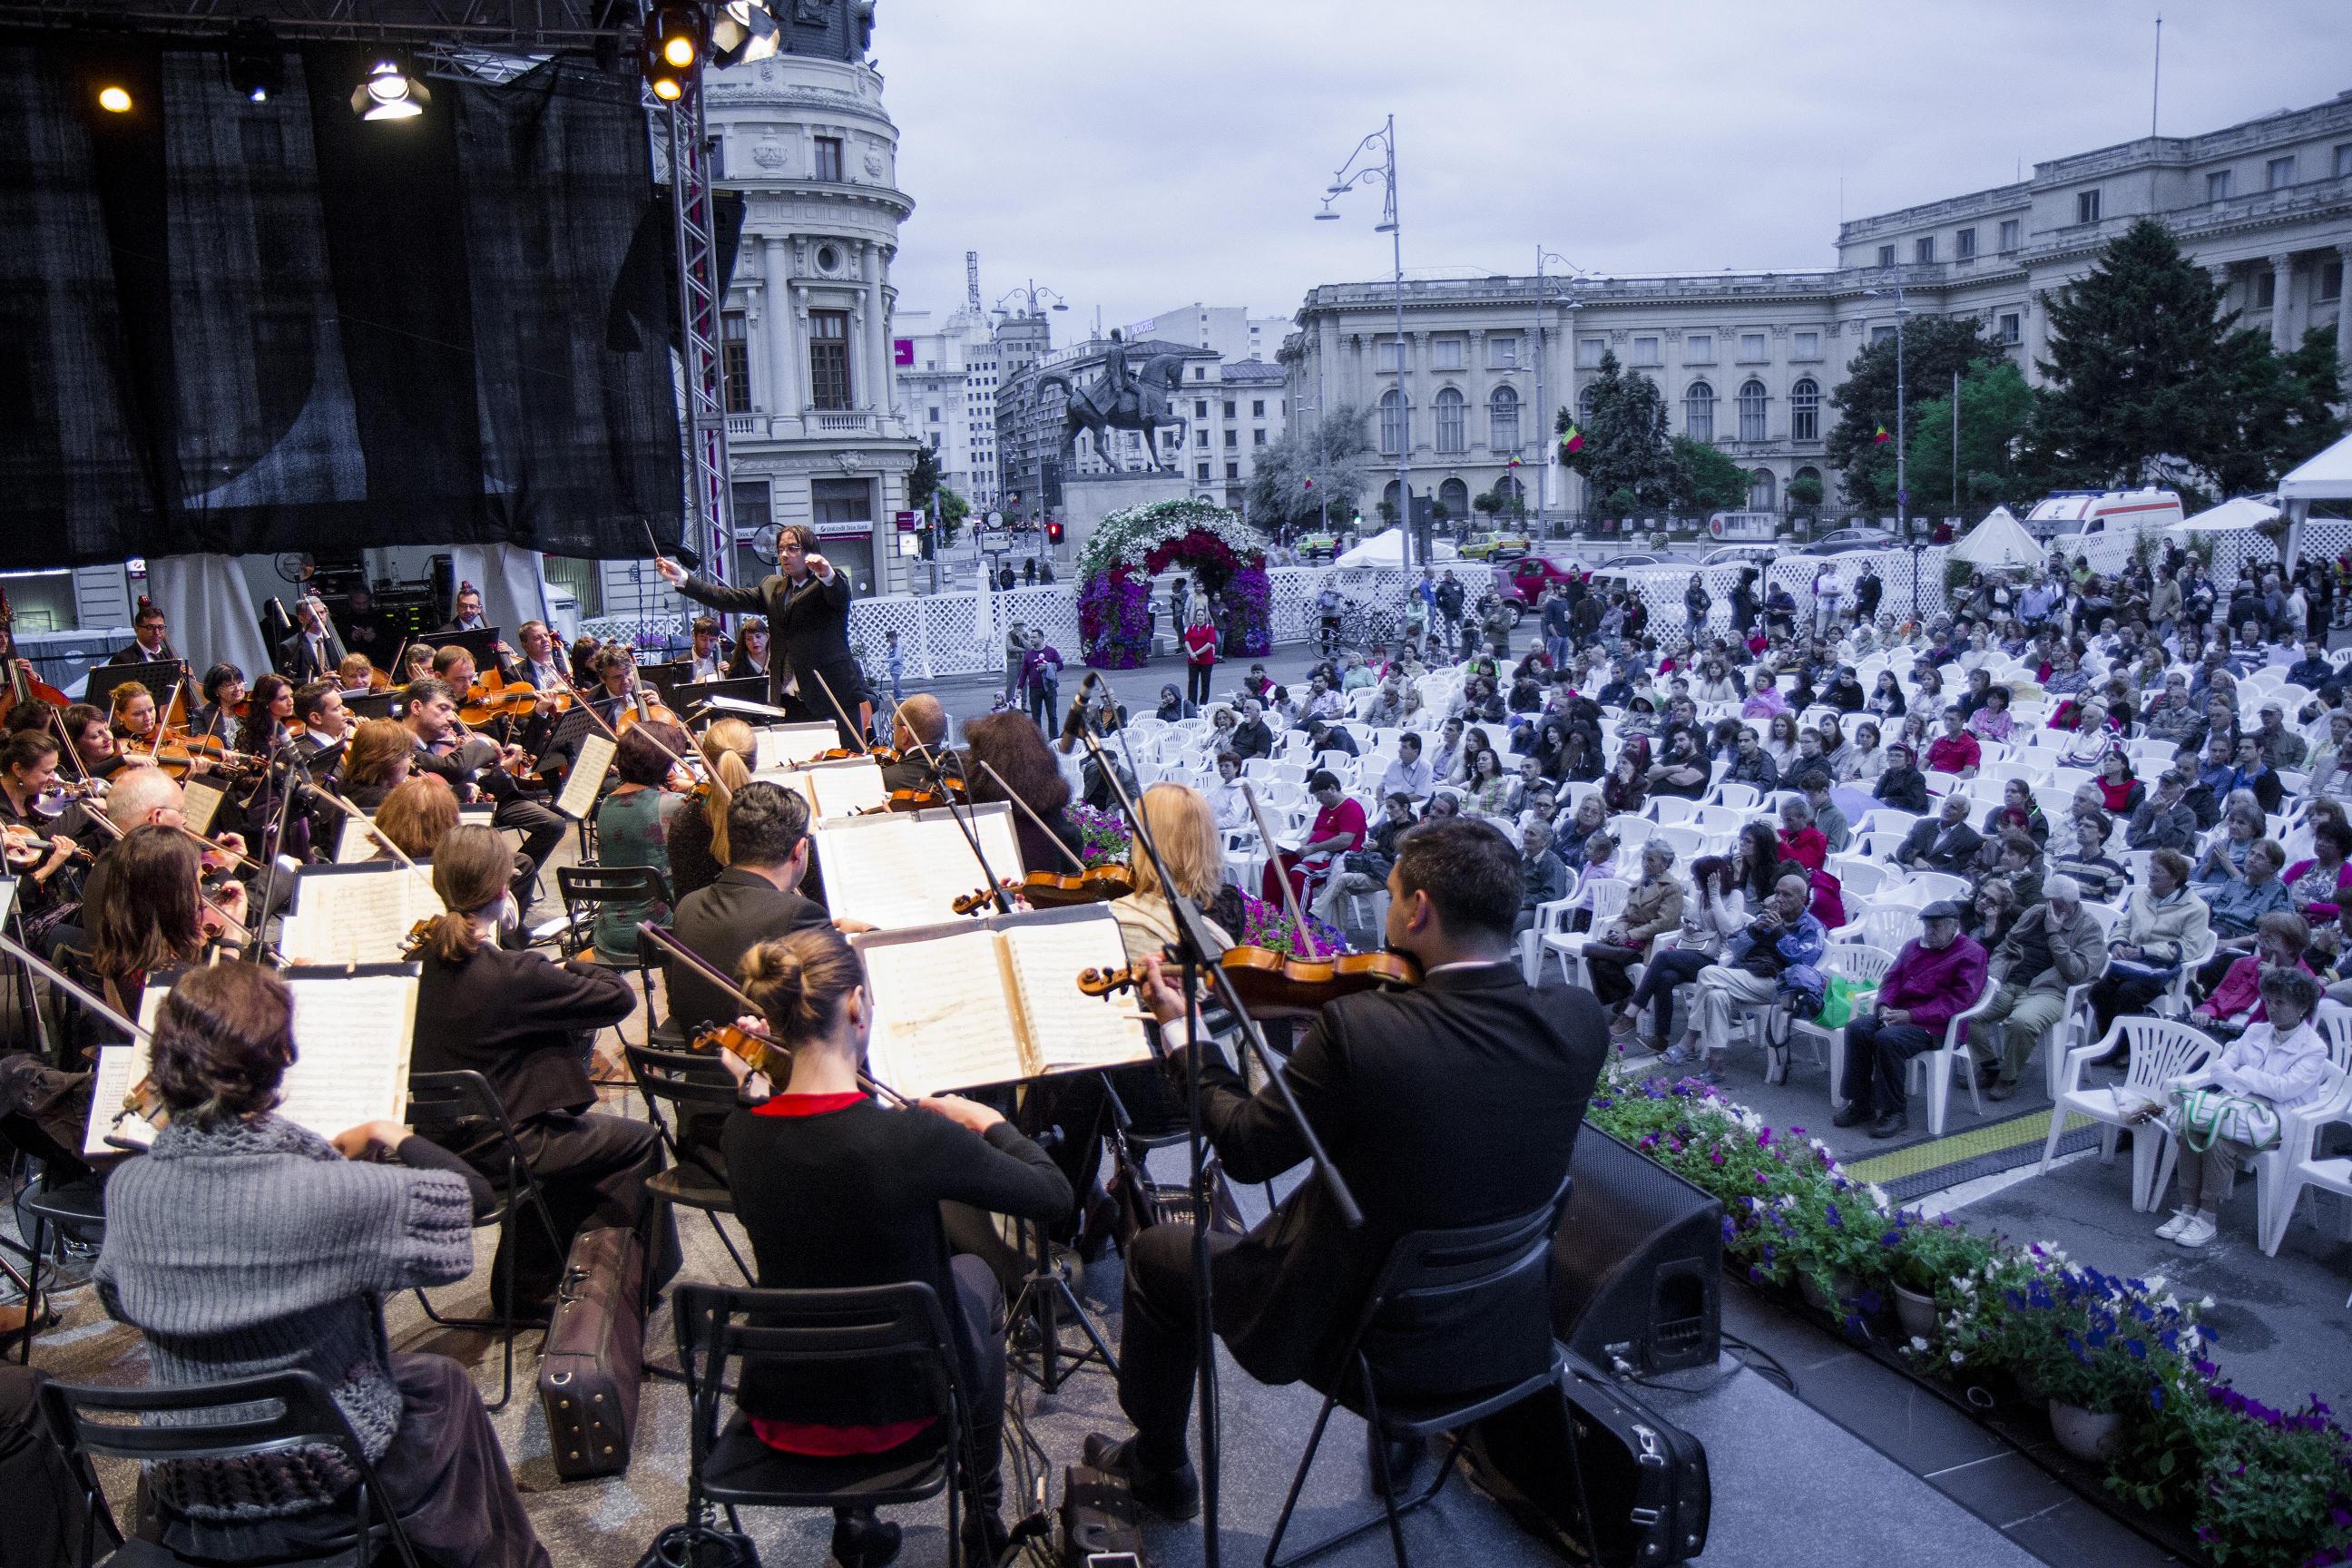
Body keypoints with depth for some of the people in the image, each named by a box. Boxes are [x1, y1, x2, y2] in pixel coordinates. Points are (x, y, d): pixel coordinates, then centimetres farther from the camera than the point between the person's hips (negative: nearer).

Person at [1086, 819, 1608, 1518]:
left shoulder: (1357, 1026, -30)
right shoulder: (1579, 1023, -17)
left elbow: (1246, 1151, -17)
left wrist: (1181, 1029, -4)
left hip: (1352, 1329, -5)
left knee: (1154, 1253, 19)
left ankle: (1160, 1468, 39)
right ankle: (1405, 1435, 50)